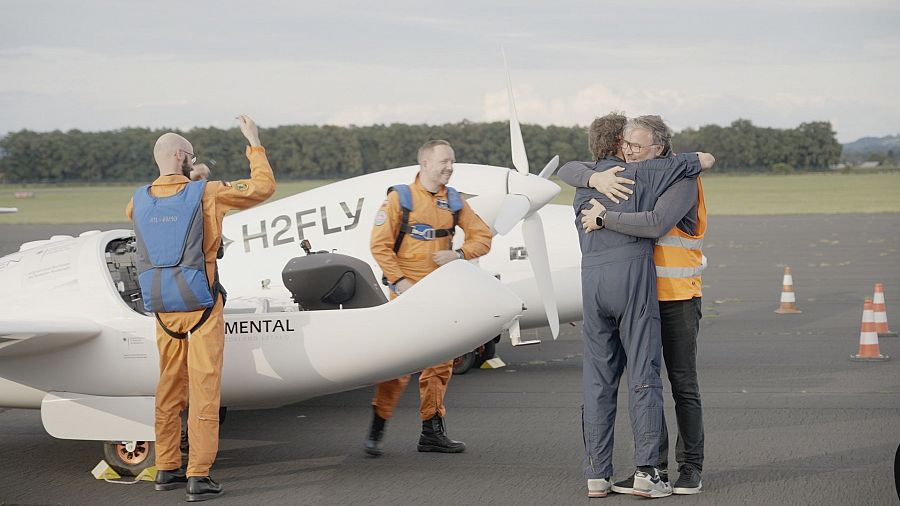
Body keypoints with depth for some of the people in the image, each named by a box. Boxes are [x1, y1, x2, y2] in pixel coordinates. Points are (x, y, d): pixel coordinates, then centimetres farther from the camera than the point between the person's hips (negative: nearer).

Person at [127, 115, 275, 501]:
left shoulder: (141, 200, 3)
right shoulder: (206, 194, -12)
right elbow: (263, 188, -4)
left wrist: (184, 180, 31)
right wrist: (255, 145, 8)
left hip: (164, 310, 5)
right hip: (201, 309, -5)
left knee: (169, 389, 15)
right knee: (204, 391, -3)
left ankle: (167, 469, 20)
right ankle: (198, 477, -6)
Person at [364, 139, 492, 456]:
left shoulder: (453, 202, 9)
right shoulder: (400, 198, -5)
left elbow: (482, 237, 12)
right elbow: (380, 244, -9)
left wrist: (458, 254, -6)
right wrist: (399, 281, -15)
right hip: (406, 291, -6)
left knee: (439, 362, 7)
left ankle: (432, 432, 16)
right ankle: (376, 431, -2)